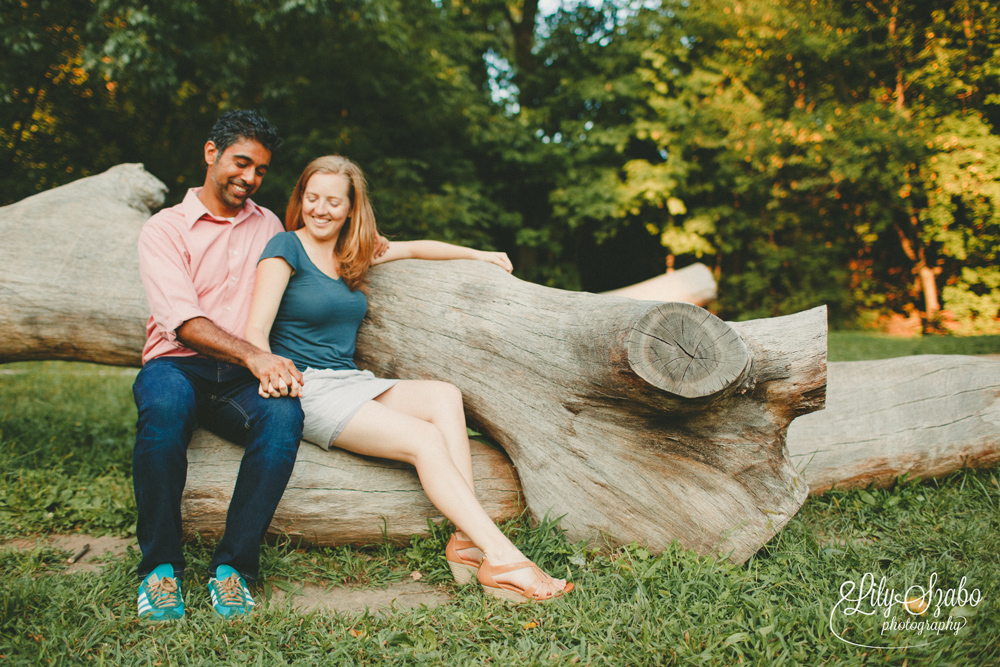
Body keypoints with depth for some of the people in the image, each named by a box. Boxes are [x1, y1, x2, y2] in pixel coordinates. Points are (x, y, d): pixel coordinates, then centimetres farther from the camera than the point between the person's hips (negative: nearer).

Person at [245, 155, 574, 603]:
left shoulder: (352, 253, 18)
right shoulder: (287, 248, -1)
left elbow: (414, 248, 33)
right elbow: (257, 329, -12)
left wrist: (478, 255, 37)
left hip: (353, 382, 7)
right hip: (307, 390, -6)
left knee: (445, 397, -21)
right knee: (425, 440, -25)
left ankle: (466, 540, -31)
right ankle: (500, 559, -30)